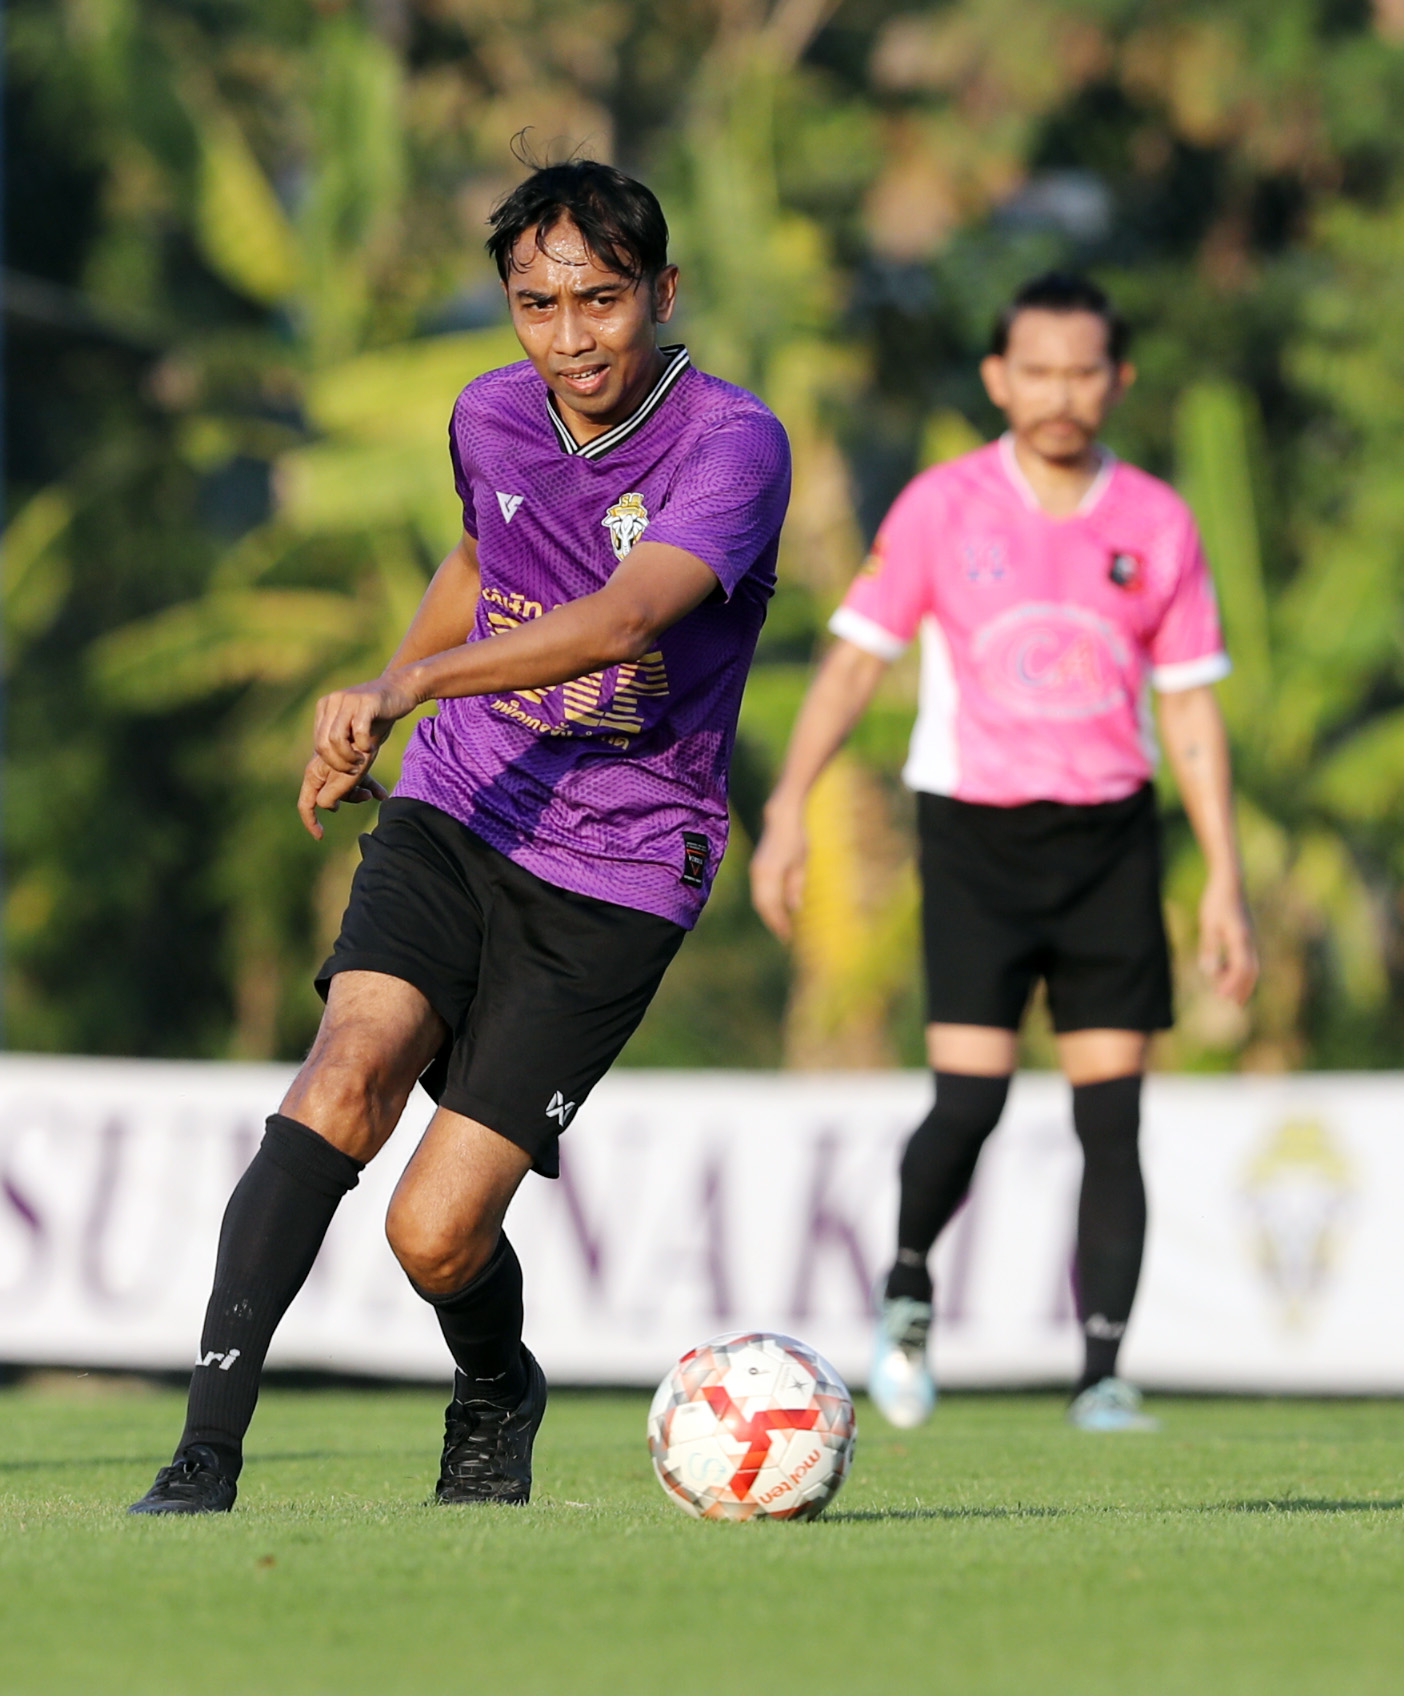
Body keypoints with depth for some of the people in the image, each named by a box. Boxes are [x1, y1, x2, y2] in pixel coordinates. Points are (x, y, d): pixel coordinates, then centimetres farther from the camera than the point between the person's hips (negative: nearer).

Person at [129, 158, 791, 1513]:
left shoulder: (734, 444, -15)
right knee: (350, 1069, -26)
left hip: (615, 878, -4)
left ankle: (495, 1396, 27)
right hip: (452, 813, 4)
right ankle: (205, 1457, -29)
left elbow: (626, 617, -32)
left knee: (436, 1233, -10)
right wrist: (372, 715, 27)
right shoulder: (490, 420, 5)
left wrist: (406, 686, -42)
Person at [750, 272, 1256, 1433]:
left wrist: (1225, 884, 2)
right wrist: (788, 806, -10)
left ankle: (1102, 1379, 0)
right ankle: (907, 1292, 15)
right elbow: (856, 659, 1)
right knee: (970, 1099, -13)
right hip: (975, 833, -2)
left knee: (1111, 1115, -4)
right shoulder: (942, 507, -2)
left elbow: (1192, 710, 7)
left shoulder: (1158, 525, 3)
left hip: (1110, 835, 2)